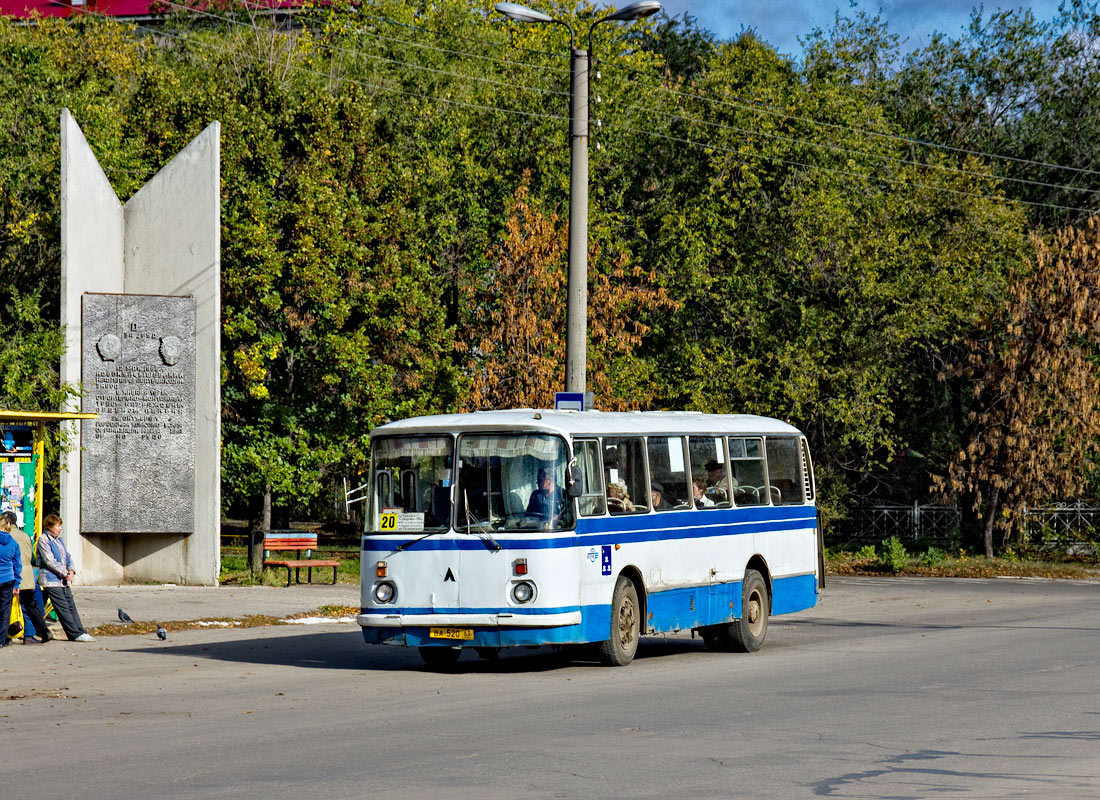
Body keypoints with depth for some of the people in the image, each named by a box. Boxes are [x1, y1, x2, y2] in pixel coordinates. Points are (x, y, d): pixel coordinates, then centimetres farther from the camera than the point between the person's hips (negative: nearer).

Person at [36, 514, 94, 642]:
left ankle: (80, 632, 5)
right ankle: (75, 634, -7)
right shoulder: (43, 540, -9)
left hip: (64, 580, 8)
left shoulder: (58, 539, 18)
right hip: (51, 580, -8)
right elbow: (49, 561, -15)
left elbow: (67, 556, 20)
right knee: (63, 608, -6)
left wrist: (71, 570, 0)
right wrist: (65, 574, -15)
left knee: (71, 606, 5)